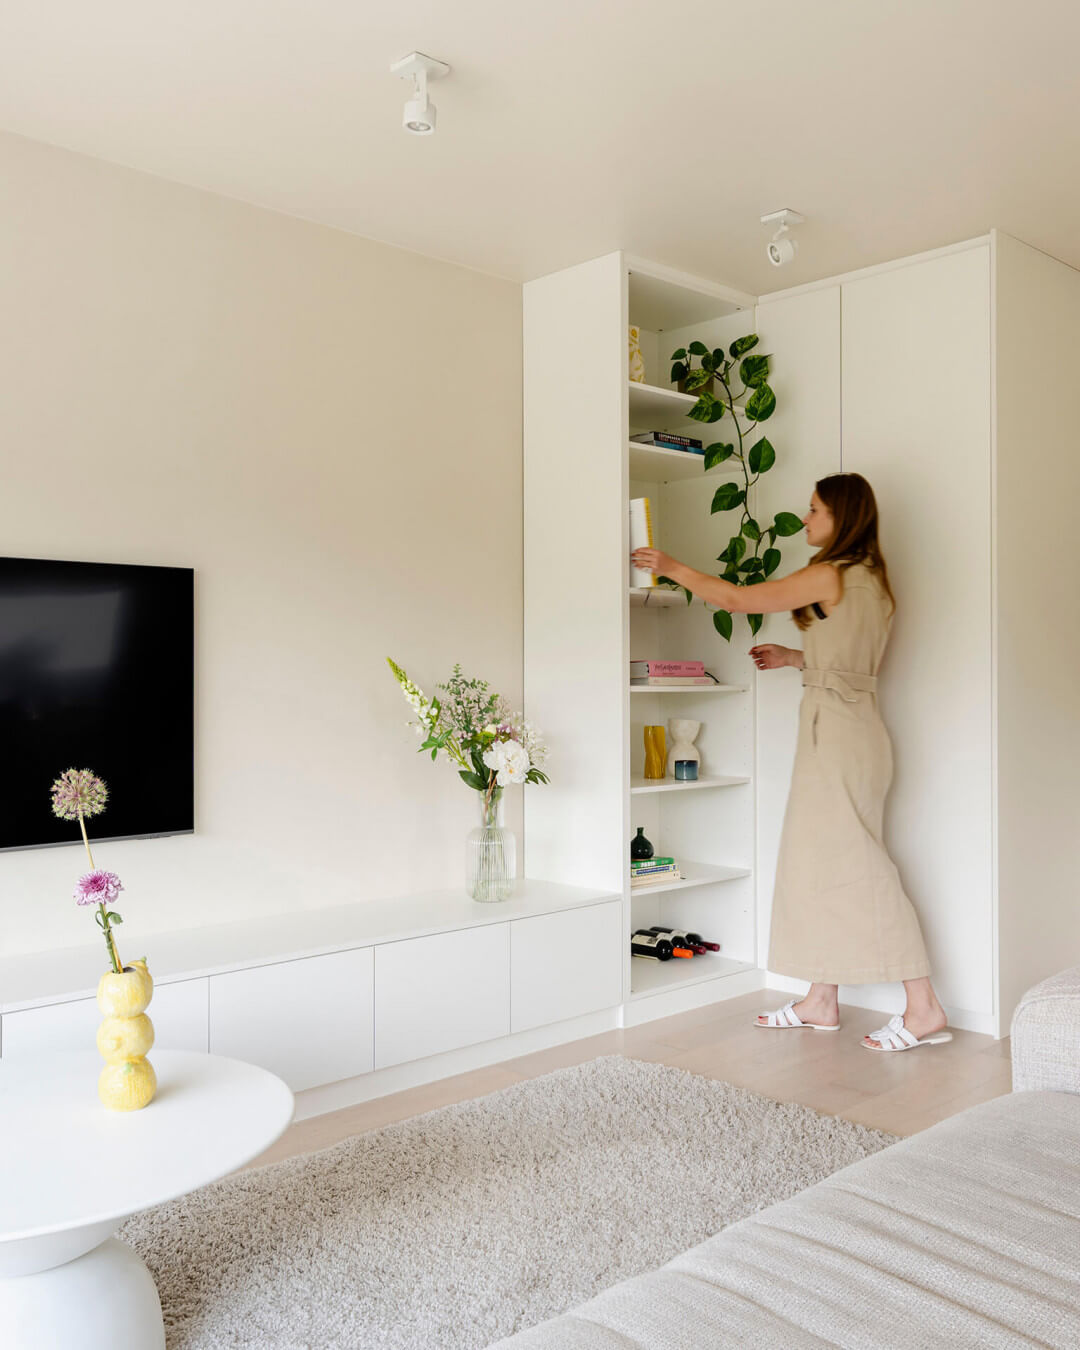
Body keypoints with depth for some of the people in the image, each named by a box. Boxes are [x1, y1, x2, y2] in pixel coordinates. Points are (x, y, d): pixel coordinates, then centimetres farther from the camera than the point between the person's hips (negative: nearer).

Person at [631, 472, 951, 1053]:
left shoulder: (832, 575, -12)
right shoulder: (870, 579, 15)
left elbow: (736, 598, -10)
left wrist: (672, 567, 0)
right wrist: (797, 658, 19)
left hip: (837, 729, -10)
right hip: (846, 726, 10)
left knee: (854, 864, -6)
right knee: (818, 859, 12)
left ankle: (923, 1008, 0)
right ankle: (821, 1002, 19)